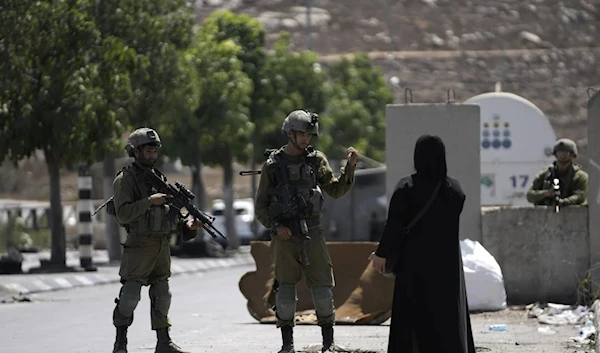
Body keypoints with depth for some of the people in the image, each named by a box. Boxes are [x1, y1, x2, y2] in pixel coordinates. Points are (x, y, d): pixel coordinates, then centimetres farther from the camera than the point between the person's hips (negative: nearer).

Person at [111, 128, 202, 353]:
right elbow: (123, 214, -16)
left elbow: (169, 215, 18)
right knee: (130, 295, -9)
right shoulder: (125, 180, -5)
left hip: (162, 245, 7)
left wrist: (187, 225, 1)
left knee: (162, 294, 8)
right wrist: (149, 201, -21)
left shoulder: (159, 178, 16)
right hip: (139, 244, -7)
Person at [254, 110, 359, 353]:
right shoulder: (273, 164, 4)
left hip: (311, 232, 1)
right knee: (285, 288, 2)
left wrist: (350, 167, -6)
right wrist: (275, 226, -9)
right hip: (284, 235, -1)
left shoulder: (316, 160, 8)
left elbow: (336, 190, 6)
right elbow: (261, 205, 6)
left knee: (322, 287, -4)